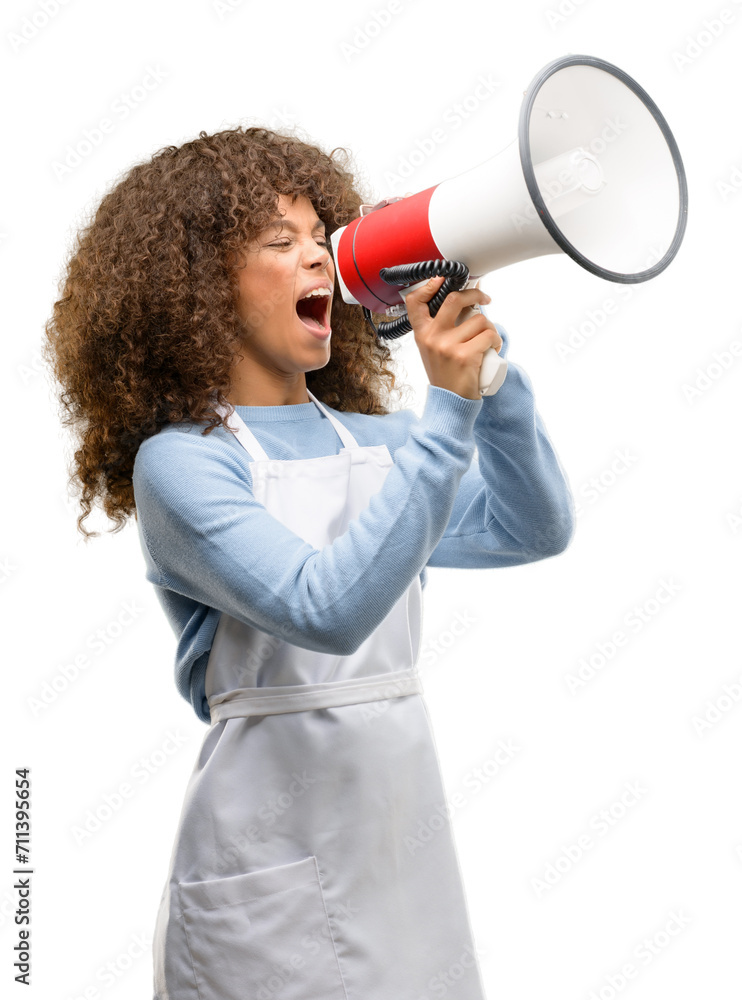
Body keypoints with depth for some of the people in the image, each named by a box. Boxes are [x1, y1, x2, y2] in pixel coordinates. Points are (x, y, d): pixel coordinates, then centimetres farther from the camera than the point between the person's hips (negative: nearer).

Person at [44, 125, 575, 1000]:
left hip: (405, 838, 6)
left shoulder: (372, 440, 8)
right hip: (274, 865, -6)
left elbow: (536, 529, -2)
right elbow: (328, 609, -25)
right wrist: (448, 410, -28)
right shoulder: (179, 461, -12)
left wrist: (487, 362, -12)